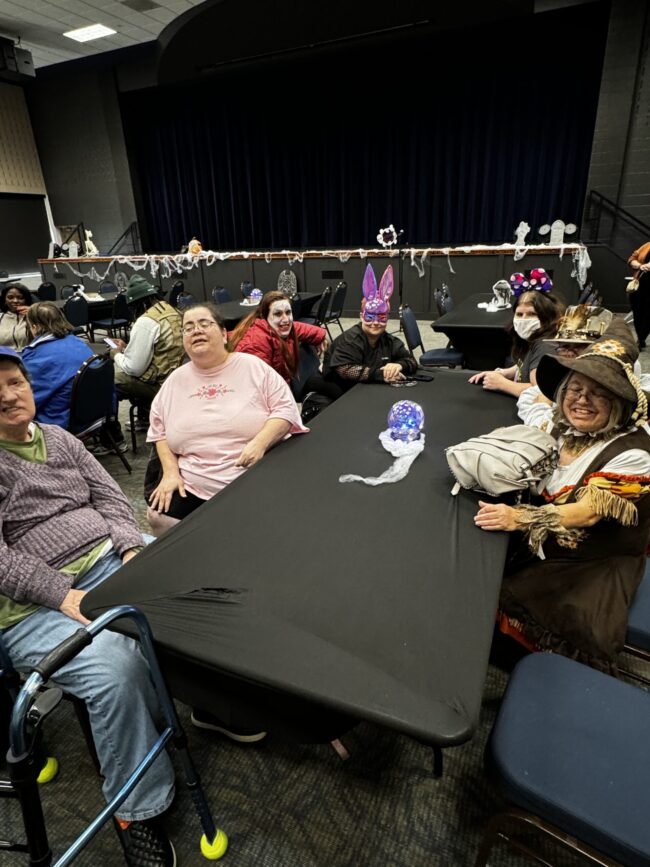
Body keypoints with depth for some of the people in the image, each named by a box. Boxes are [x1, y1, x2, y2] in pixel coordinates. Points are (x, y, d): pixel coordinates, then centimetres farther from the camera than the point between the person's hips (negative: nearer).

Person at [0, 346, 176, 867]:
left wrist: (132, 549, -8)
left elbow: (111, 497, 10)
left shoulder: (60, 439, 14)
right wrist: (66, 595, -23)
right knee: (116, 668, -30)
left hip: (108, 561, 6)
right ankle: (138, 809, -6)